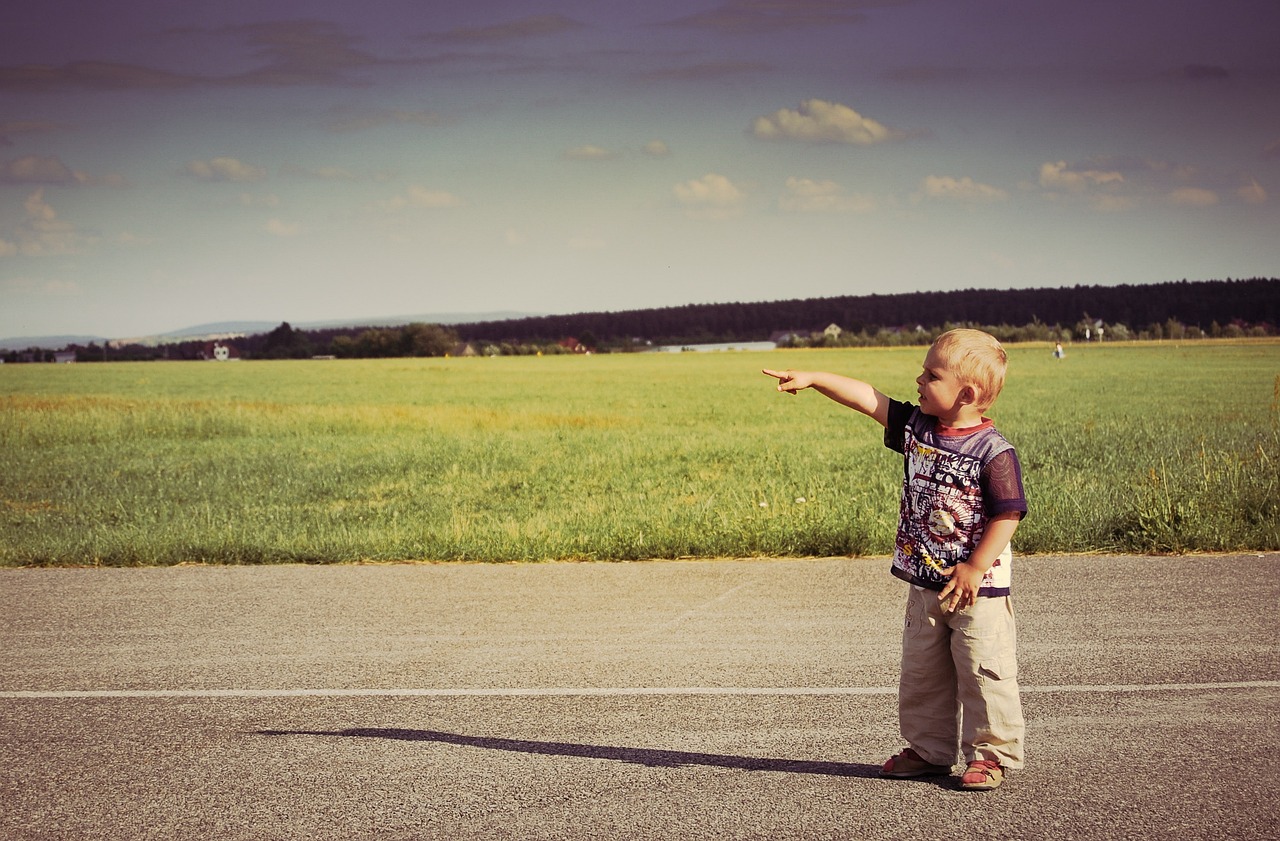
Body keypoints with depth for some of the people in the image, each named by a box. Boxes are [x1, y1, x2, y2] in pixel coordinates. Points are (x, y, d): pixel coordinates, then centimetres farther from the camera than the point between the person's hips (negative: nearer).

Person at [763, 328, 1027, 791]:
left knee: (984, 673, 0)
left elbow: (1007, 515, -17)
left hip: (977, 589, -7)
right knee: (921, 672, 14)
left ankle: (992, 753, 11)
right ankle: (928, 750, 26)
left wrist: (975, 569, -19)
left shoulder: (993, 451, -17)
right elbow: (867, 398, 1)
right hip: (925, 585, 7)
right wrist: (812, 379, -5)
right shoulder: (916, 427, 1)